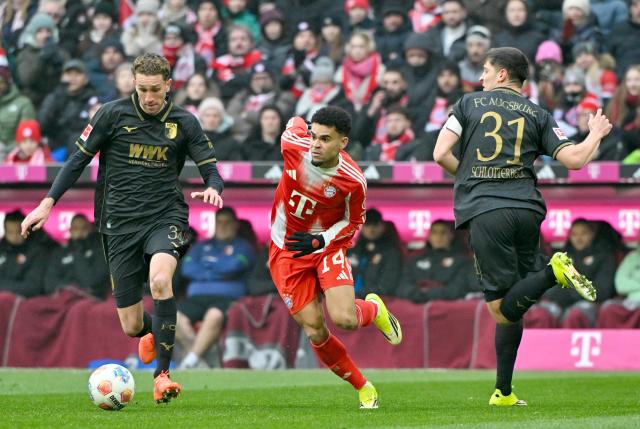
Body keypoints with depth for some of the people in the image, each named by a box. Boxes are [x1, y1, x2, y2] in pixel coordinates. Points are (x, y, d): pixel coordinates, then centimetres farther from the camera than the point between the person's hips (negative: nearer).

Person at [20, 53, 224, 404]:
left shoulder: (184, 122, 2)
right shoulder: (113, 114, -1)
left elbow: (210, 170, 4)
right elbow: (79, 159, 3)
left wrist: (212, 188, -20)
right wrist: (47, 204, -3)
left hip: (165, 216, -1)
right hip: (120, 223, 1)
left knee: (160, 280, -34)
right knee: (132, 327, -1)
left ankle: (162, 374, -26)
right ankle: (153, 332, 40)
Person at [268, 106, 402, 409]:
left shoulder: (353, 180, -20)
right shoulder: (294, 145, -19)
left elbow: (353, 223, -3)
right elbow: (295, 123, 6)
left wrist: (320, 241, -18)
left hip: (327, 247, -2)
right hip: (286, 252, 2)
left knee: (344, 319, -21)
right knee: (315, 331, -5)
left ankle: (374, 309, 18)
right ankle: (362, 387, 14)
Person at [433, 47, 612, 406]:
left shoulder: (470, 103, 11)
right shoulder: (537, 116, 14)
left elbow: (440, 154, 2)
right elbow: (574, 159, 6)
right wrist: (596, 134, 26)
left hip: (485, 212, -3)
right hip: (527, 209, 3)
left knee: (502, 309, -5)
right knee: (512, 306, 12)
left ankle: (554, 271, -29)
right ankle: (503, 392, 10)